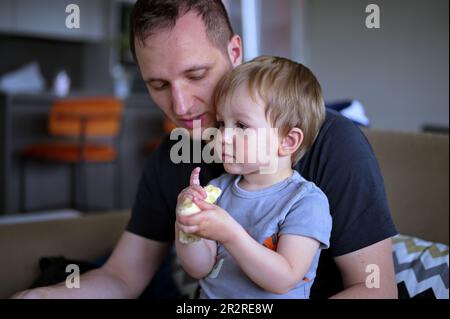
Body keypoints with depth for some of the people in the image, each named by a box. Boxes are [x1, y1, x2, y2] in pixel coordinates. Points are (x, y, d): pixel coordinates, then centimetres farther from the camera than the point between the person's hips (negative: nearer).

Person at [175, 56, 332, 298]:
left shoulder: (306, 201, -10)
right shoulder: (218, 188, 3)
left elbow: (283, 281, -17)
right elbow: (199, 269, 2)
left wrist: (229, 234, -26)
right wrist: (186, 224, -15)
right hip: (210, 295, 4)